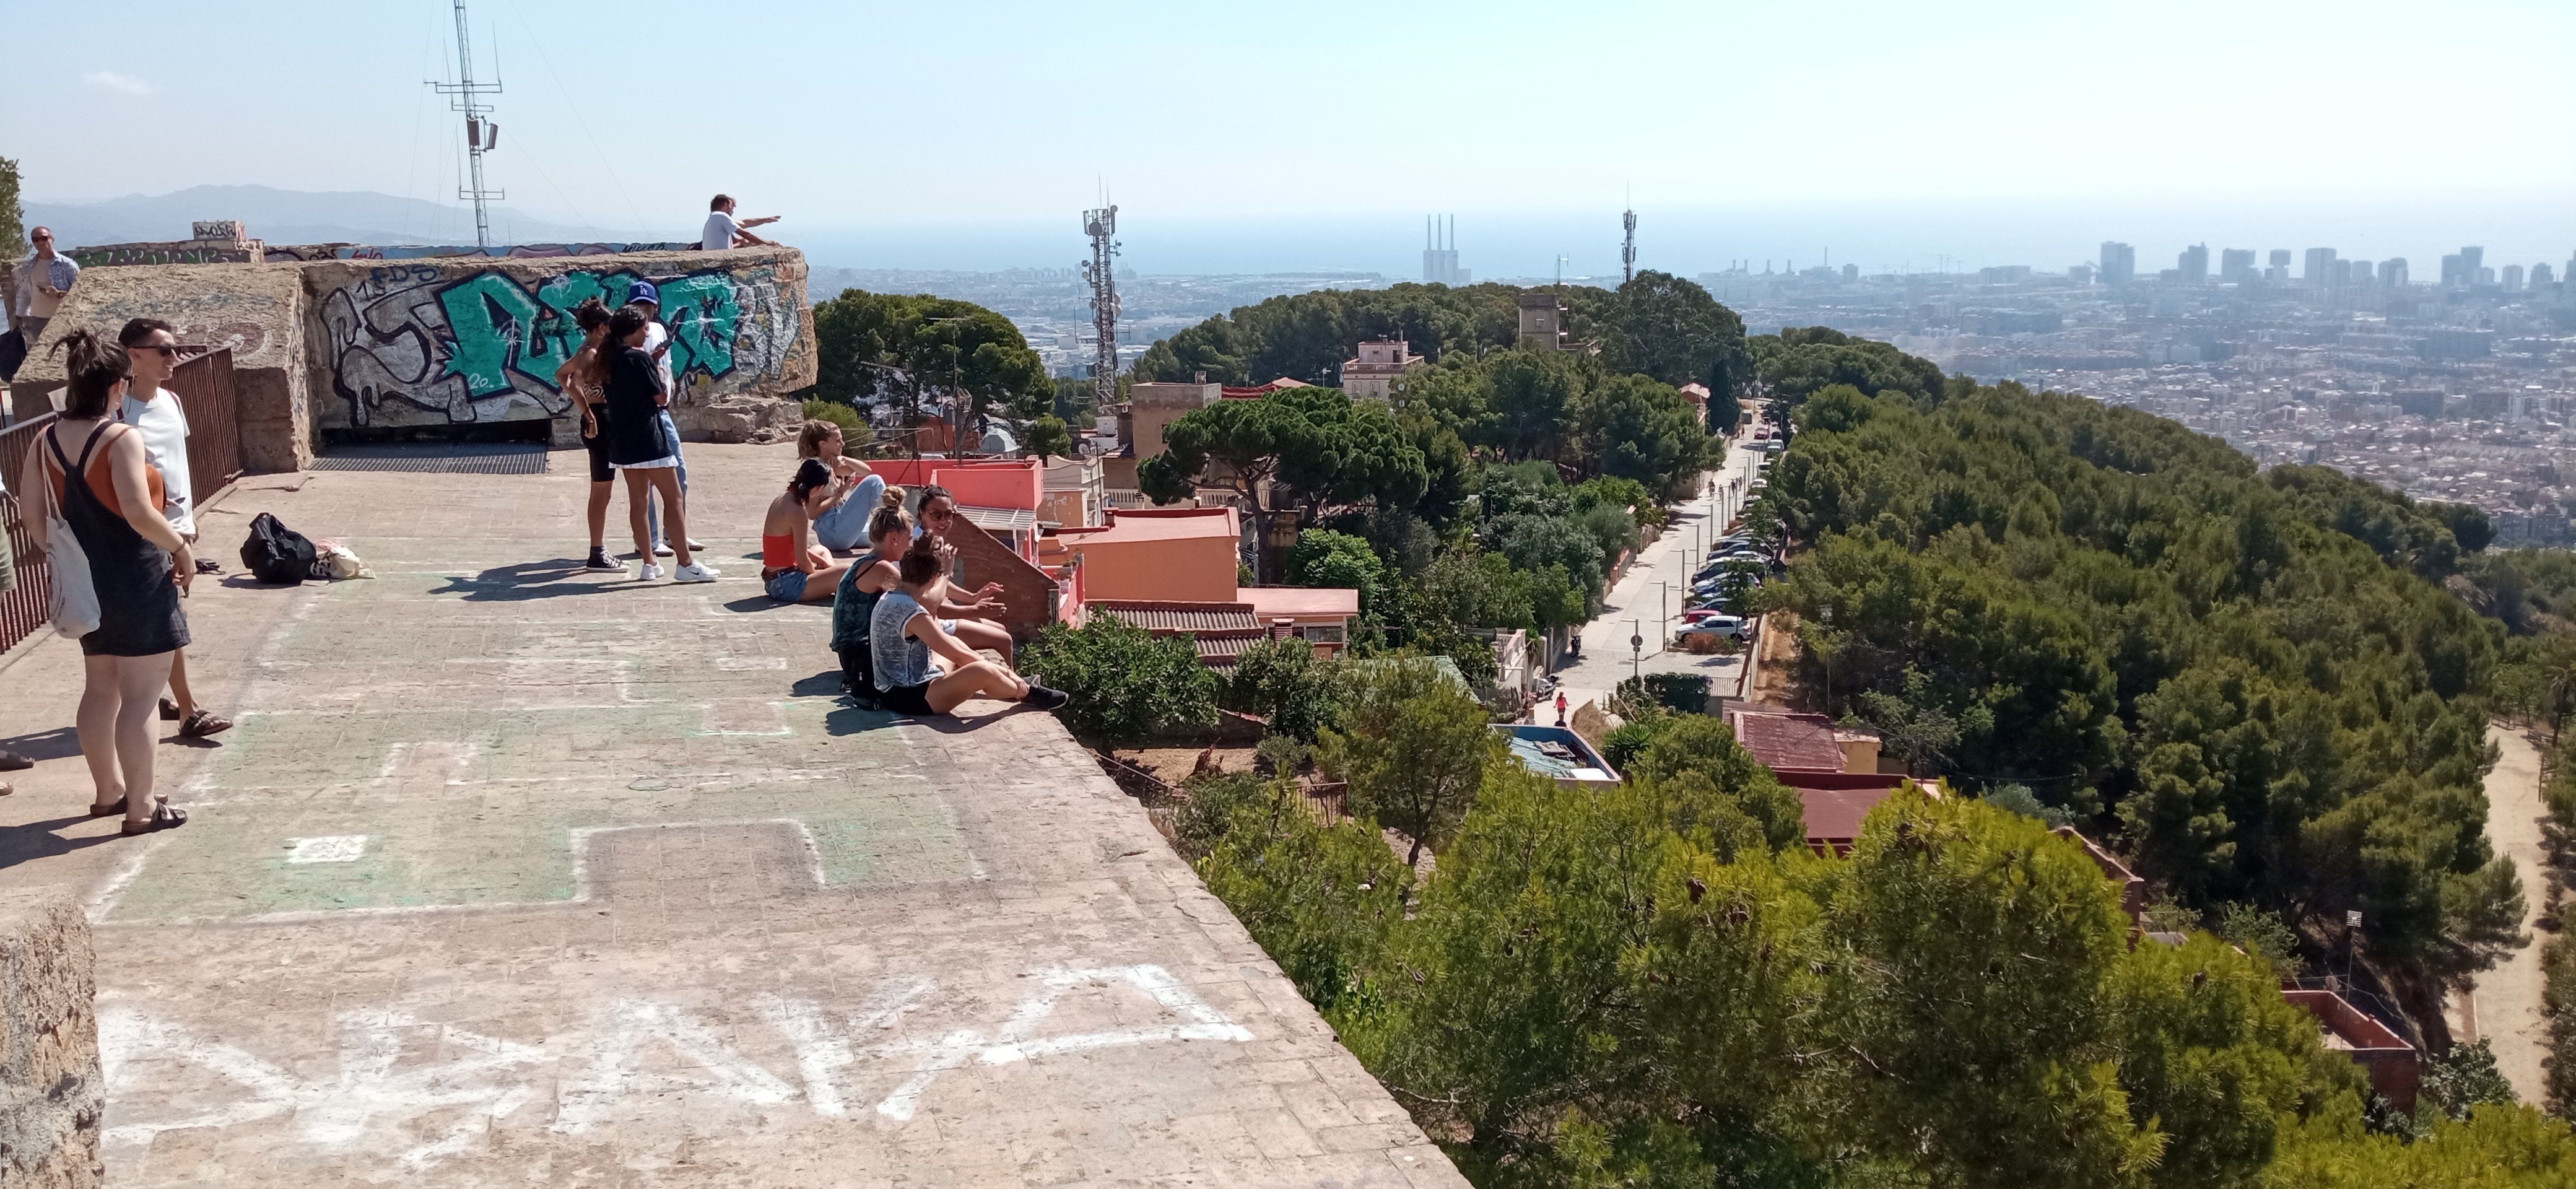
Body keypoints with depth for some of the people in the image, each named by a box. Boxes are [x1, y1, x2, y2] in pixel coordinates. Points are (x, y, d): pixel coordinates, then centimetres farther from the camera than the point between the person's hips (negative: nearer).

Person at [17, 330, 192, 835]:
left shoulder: (44, 442, 4)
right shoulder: (122, 438, -17)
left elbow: (37, 523, 8)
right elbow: (139, 513, -26)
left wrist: (67, 560, 21)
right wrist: (182, 549, -12)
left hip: (85, 581, 7)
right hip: (138, 581, -7)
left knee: (100, 690, 19)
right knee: (139, 696, -1)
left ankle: (109, 791, 33)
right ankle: (141, 808, 4)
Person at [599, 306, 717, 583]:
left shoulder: (610, 359, 7)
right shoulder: (640, 358, -14)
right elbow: (661, 396, -10)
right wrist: (659, 372, 7)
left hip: (622, 440, 8)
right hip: (648, 437, -8)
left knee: (638, 501, 11)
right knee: (674, 499, -3)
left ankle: (649, 564, 14)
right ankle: (686, 564, -5)